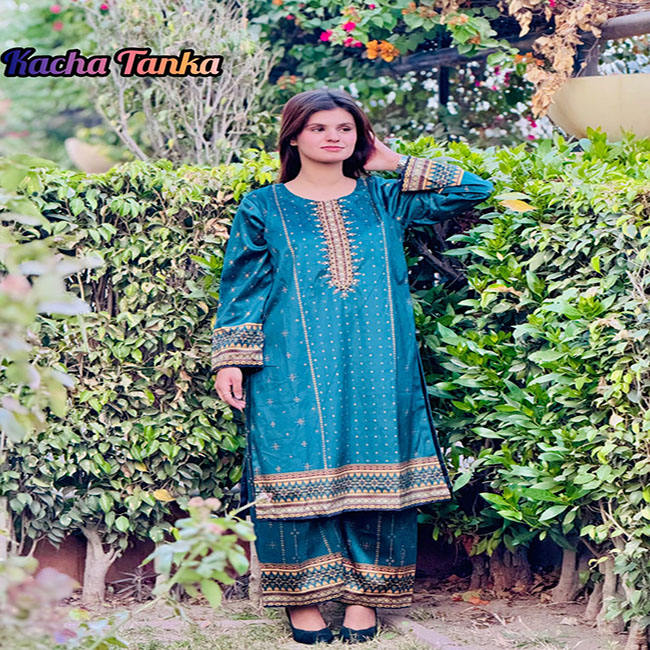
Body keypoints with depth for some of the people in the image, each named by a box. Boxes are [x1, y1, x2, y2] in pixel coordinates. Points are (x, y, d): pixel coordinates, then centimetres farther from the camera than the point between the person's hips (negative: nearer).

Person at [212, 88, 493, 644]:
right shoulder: (264, 208, 8)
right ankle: (304, 597, 5)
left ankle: (364, 595, 7)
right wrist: (232, 360, -2)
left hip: (376, 370, 2)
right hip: (295, 371, -2)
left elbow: (474, 190, 11)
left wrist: (398, 164, 9)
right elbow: (243, 287, 7)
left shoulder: (384, 199, 12)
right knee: (300, 473, -5)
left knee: (375, 473, -1)